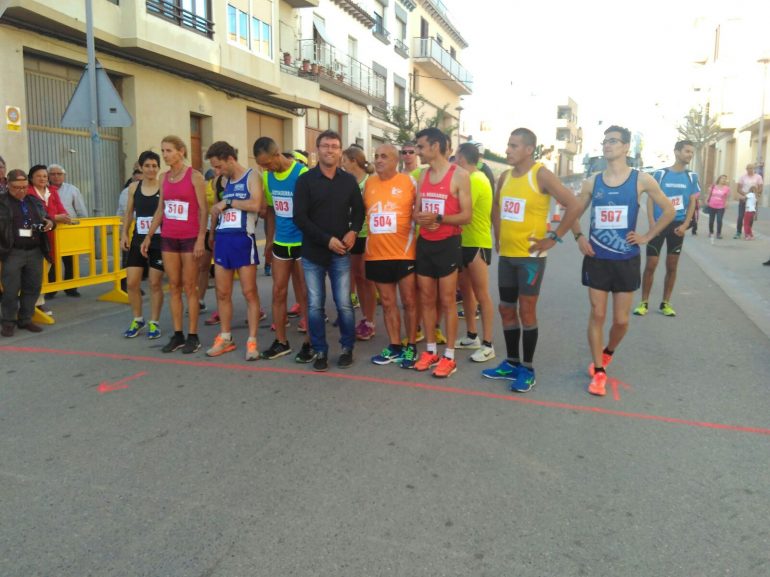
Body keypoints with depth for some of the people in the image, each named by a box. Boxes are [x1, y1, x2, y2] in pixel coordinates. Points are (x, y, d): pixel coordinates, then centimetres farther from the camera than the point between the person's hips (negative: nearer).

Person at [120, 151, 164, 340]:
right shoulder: (134, 187, 6)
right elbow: (129, 213, 13)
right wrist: (124, 234, 6)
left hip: (158, 241, -4)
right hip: (138, 240, 4)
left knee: (155, 283, 3)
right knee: (131, 283, 3)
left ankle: (154, 322, 17)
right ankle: (137, 320, 22)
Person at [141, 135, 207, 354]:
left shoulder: (194, 176, -6)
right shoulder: (164, 178, 10)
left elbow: (203, 210, -9)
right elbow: (160, 210, 16)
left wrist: (201, 239, -16)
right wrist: (148, 236, 13)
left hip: (189, 238, -5)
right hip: (168, 238, 5)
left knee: (189, 287, -1)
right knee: (173, 287, 7)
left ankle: (193, 336, 7)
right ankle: (177, 335, 14)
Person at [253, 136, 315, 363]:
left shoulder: (302, 173, -16)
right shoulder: (267, 176, 4)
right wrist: (271, 237, 15)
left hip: (303, 242, -6)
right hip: (281, 242, 6)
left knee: (305, 294, 3)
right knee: (278, 291, 8)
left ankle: (309, 343, 14)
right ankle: (281, 341, 20)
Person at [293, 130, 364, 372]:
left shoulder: (349, 180, 7)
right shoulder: (305, 180, -1)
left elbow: (358, 210, 14)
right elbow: (299, 217, -8)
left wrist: (354, 231, -7)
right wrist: (327, 239, -15)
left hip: (340, 253, 1)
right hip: (312, 253, -1)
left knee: (344, 304, 2)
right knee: (315, 305, 3)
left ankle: (347, 347, 19)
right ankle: (320, 351, 16)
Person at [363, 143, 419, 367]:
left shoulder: (409, 181, -4)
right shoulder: (369, 183, 8)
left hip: (404, 252, -4)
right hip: (376, 254, 4)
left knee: (409, 301, 5)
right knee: (387, 302, 11)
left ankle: (411, 347, 18)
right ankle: (394, 346, 23)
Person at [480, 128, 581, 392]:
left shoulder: (541, 175, -12)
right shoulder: (505, 177, 8)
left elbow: (573, 206, -15)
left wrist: (554, 238, -14)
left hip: (530, 255, -7)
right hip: (506, 254, 7)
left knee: (526, 310, -2)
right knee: (506, 309, 11)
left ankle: (527, 369, 11)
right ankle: (511, 363, 25)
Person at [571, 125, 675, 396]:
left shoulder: (641, 180, -5)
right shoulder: (592, 182, 2)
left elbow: (669, 210, 2)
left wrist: (647, 236, -3)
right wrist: (578, 237, -2)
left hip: (626, 259, -1)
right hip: (596, 258, 1)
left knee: (621, 319, 5)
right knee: (597, 314, 2)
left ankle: (608, 352, 36)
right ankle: (598, 371, 14)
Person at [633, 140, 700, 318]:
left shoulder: (692, 177, 5)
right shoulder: (660, 174, -2)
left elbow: (692, 203, 6)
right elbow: (650, 199, -2)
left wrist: (685, 225, -7)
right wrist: (652, 224, -11)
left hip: (677, 225, 3)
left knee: (672, 266, 7)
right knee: (650, 265, -3)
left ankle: (665, 303, 18)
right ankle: (644, 303, 7)